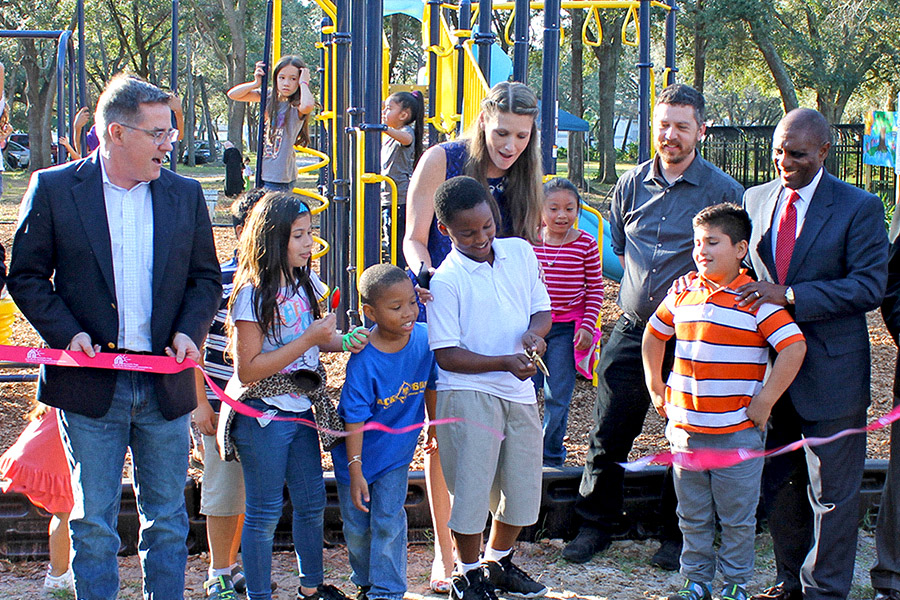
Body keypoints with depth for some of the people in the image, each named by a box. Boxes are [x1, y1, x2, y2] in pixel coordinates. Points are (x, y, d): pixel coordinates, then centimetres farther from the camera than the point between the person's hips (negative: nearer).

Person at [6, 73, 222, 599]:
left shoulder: (185, 195, 7)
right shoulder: (54, 190, -2)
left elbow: (206, 278, 13)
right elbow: (26, 276, 0)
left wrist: (190, 330, -5)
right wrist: (67, 333, -13)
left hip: (166, 384, 3)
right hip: (92, 384, -3)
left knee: (168, 520, 10)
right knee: (93, 523, 3)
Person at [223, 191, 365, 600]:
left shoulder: (306, 283, 3)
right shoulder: (253, 294, -17)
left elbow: (320, 339, 18)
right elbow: (247, 370, -21)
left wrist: (343, 342, -5)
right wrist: (309, 339, -23)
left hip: (301, 409, 7)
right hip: (263, 415, -7)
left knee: (312, 503, 16)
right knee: (264, 513, 3)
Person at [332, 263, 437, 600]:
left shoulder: (424, 337, -15)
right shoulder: (363, 360, -28)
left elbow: (431, 384, 4)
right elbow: (355, 419, -24)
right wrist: (355, 471, -24)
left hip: (397, 452, 2)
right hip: (358, 454, -2)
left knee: (388, 524, 0)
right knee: (357, 527, 13)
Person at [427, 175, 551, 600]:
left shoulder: (520, 252, 5)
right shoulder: (445, 281, -11)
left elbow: (542, 307, 13)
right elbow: (446, 355, -13)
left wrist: (534, 332, -10)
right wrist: (504, 362, -22)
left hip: (519, 391, 5)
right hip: (469, 394, -5)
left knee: (522, 488, 13)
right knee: (471, 490, -2)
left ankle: (498, 563, 35)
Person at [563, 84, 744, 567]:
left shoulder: (722, 191, -7)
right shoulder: (632, 184, 6)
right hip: (632, 329, 4)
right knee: (607, 435, 5)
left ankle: (676, 536, 18)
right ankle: (596, 525, 19)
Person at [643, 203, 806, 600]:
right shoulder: (682, 293, 5)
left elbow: (794, 348, -16)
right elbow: (654, 334, 22)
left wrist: (763, 402, -15)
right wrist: (656, 388, 17)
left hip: (737, 431, -4)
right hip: (685, 426, 4)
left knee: (737, 518, 7)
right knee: (692, 514, 14)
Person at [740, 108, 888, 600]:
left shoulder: (859, 208, -9)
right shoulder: (756, 199, 8)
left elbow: (869, 287, -16)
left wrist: (788, 297, -22)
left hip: (830, 371, -5)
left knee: (831, 491, 3)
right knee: (777, 485, 15)